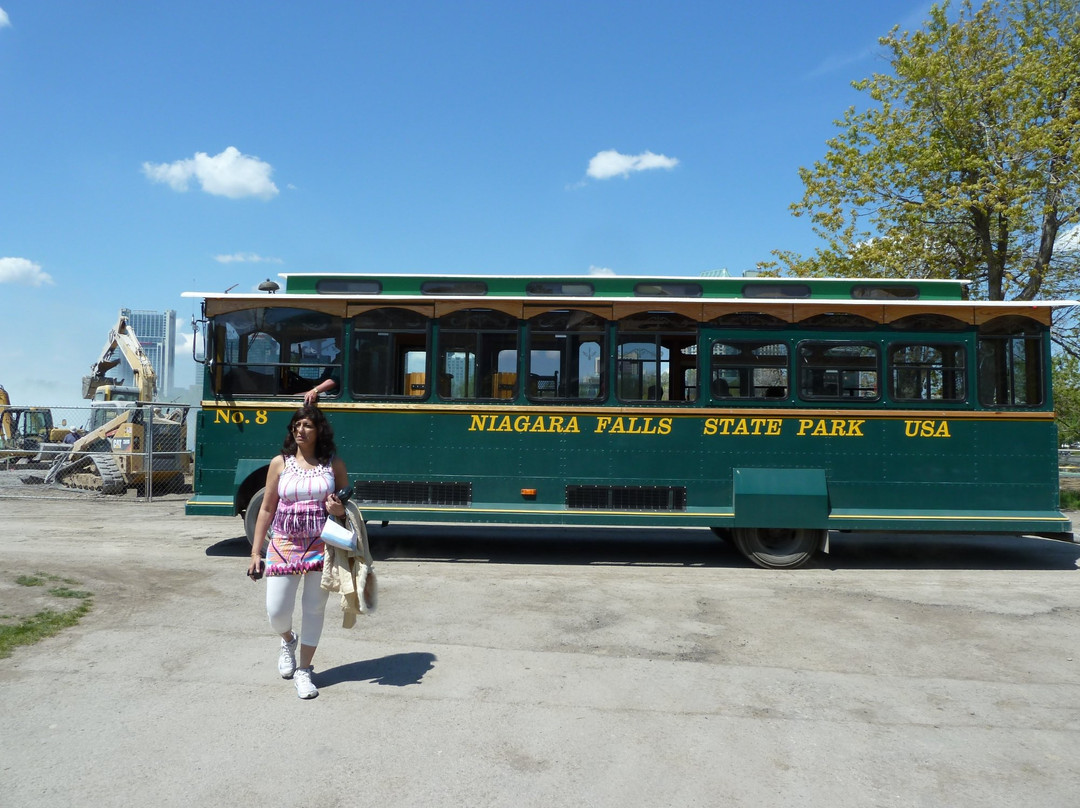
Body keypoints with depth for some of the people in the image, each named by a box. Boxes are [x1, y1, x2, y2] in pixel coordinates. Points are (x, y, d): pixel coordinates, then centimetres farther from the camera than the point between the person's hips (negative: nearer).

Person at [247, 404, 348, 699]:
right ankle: (288, 641, 36)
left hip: (321, 546, 0)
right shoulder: (280, 463, 2)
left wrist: (340, 509, -15)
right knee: (276, 611, 0)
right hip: (284, 545, 0)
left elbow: (349, 504, 10)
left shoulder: (333, 464, 2)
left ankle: (303, 670, 22)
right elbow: (266, 509, 5)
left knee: (314, 609, 5)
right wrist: (255, 553, 3)